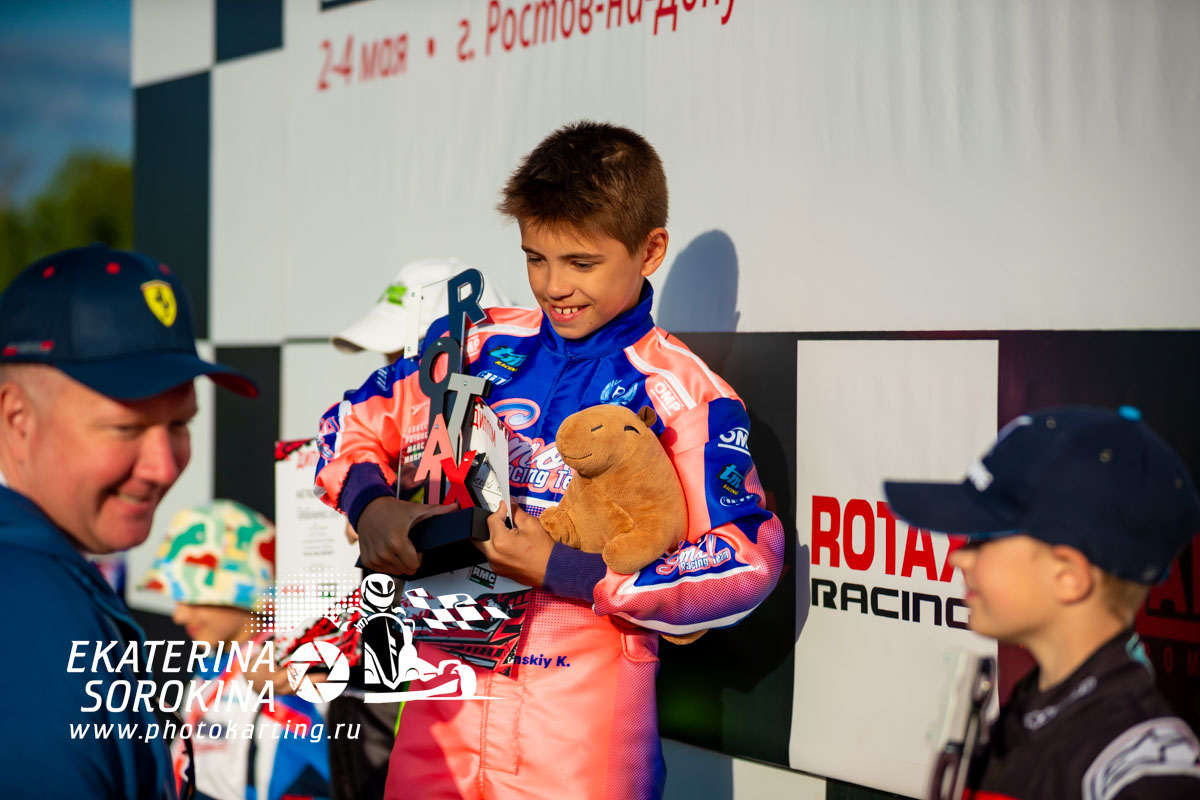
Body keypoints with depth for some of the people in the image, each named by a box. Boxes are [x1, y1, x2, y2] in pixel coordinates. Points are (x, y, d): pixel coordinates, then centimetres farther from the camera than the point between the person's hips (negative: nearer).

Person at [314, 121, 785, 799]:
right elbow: (354, 427, 15)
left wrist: (561, 568, -18)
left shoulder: (685, 394, -5)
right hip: (446, 681, 3)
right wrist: (371, 506, -9)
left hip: (584, 709, -3)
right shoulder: (478, 344, 6)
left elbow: (749, 560, -12)